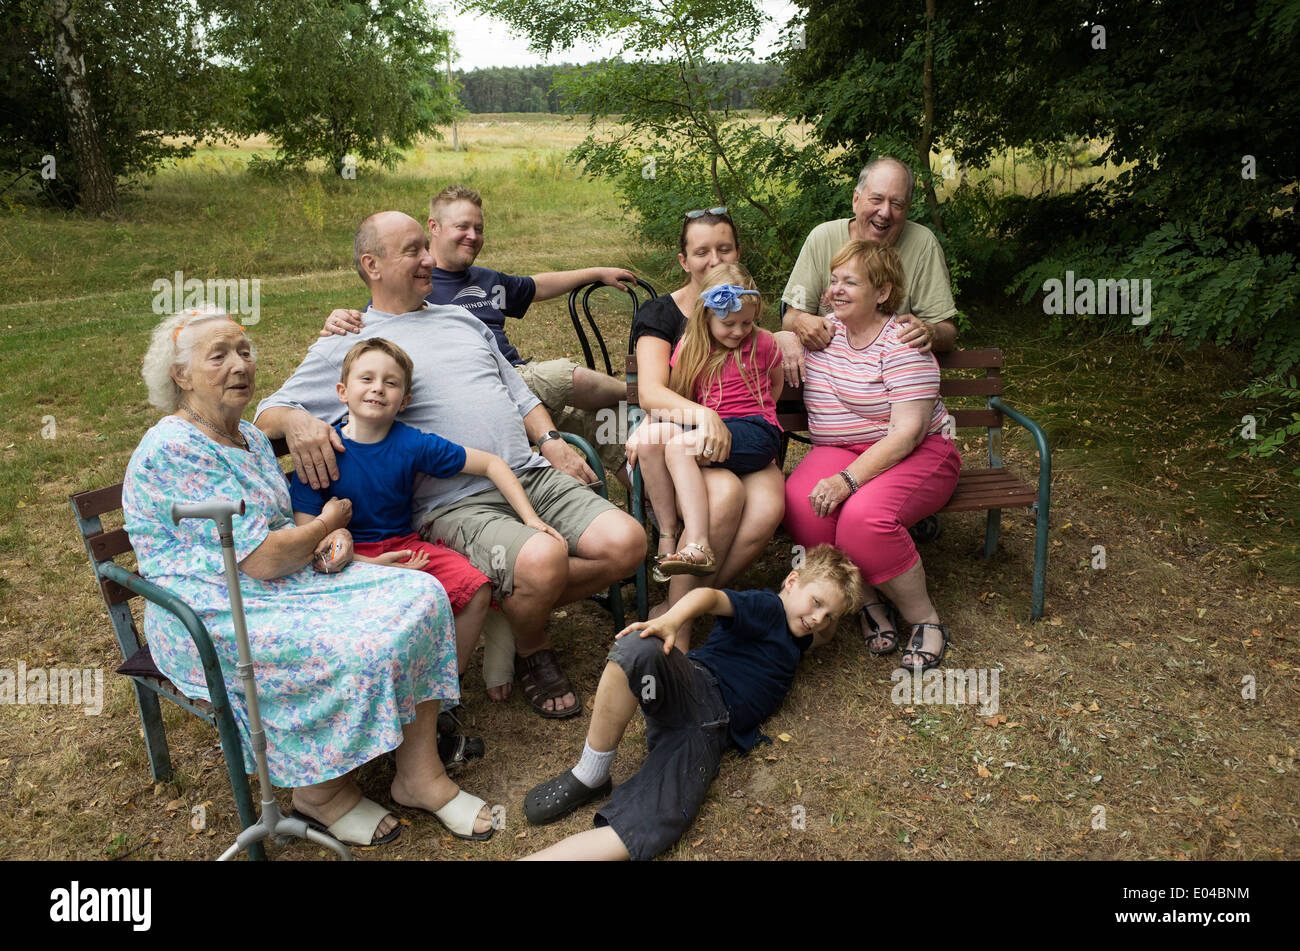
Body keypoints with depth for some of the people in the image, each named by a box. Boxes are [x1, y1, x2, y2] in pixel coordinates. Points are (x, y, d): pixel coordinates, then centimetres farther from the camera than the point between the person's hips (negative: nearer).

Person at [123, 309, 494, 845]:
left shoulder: (250, 438, 14)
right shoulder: (173, 450, -16)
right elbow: (262, 560, -21)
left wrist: (335, 537, -3)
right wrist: (327, 523, -3)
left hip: (283, 581, 9)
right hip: (212, 616, -8)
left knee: (419, 595, -11)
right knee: (356, 649, -30)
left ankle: (419, 774, -7)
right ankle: (321, 791, -3)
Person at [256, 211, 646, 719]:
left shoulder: (463, 319, 23)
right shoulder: (346, 346, 5)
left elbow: (517, 391, 28)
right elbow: (267, 413, 3)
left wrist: (550, 442, 10)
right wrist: (297, 420, -22)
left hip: (530, 474, 6)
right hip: (454, 503, -6)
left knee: (626, 542, -13)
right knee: (541, 558, -34)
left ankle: (521, 606, 10)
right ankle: (532, 654, 1)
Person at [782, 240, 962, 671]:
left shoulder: (901, 344, -11)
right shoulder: (825, 329, 10)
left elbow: (907, 431, -20)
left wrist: (847, 480, -29)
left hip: (913, 455, -5)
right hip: (836, 450, 5)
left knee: (863, 516, -36)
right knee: (800, 503, -29)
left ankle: (925, 619, -12)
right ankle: (868, 602, -10)